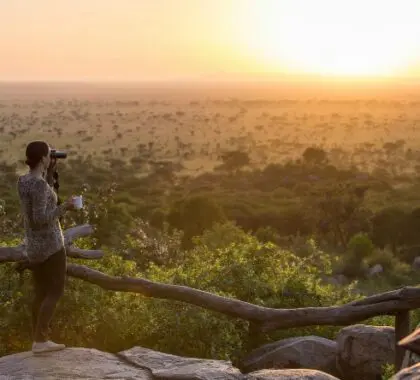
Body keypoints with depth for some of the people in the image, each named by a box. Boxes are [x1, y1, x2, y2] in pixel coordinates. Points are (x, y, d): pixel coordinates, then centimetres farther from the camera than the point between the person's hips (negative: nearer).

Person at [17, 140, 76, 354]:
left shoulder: (22, 180, 6)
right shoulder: (39, 184, -20)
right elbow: (40, 218, -26)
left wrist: (50, 172, 13)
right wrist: (64, 208, -14)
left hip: (33, 246, 9)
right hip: (50, 245, -9)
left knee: (41, 293, 11)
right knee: (55, 292, -3)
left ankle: (38, 340, 13)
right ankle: (40, 340, -5)